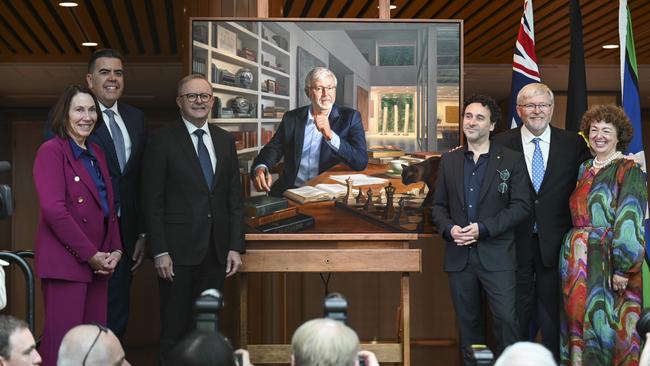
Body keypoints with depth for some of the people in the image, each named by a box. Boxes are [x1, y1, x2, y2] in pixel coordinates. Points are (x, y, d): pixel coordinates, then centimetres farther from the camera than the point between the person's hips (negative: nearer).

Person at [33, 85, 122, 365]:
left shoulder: (96, 153, 17)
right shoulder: (51, 151, -6)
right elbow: (53, 210, -16)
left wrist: (115, 250, 4)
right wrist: (90, 254, -14)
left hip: (98, 262, 7)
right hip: (65, 261, -7)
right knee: (63, 341, -7)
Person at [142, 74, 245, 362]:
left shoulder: (225, 141, 11)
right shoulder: (163, 141, -3)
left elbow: (235, 198, 12)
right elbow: (152, 201, -5)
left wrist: (235, 246, 5)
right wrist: (159, 252, -11)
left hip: (216, 251, 4)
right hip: (178, 250, -4)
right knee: (174, 330, 3)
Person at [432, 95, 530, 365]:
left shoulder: (511, 160, 0)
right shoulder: (449, 161, 12)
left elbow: (521, 206, -5)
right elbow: (438, 205, 14)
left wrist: (483, 229, -14)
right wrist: (449, 229, -7)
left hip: (496, 254, -3)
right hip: (459, 254, 3)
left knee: (506, 318, -8)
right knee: (467, 322, 8)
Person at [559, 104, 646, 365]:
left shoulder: (628, 171, -6)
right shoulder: (585, 170, 14)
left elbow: (630, 223, -14)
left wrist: (622, 268, -19)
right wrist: (574, 251, 7)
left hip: (608, 264, -6)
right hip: (577, 263, 6)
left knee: (603, 323, -4)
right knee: (578, 321, 10)